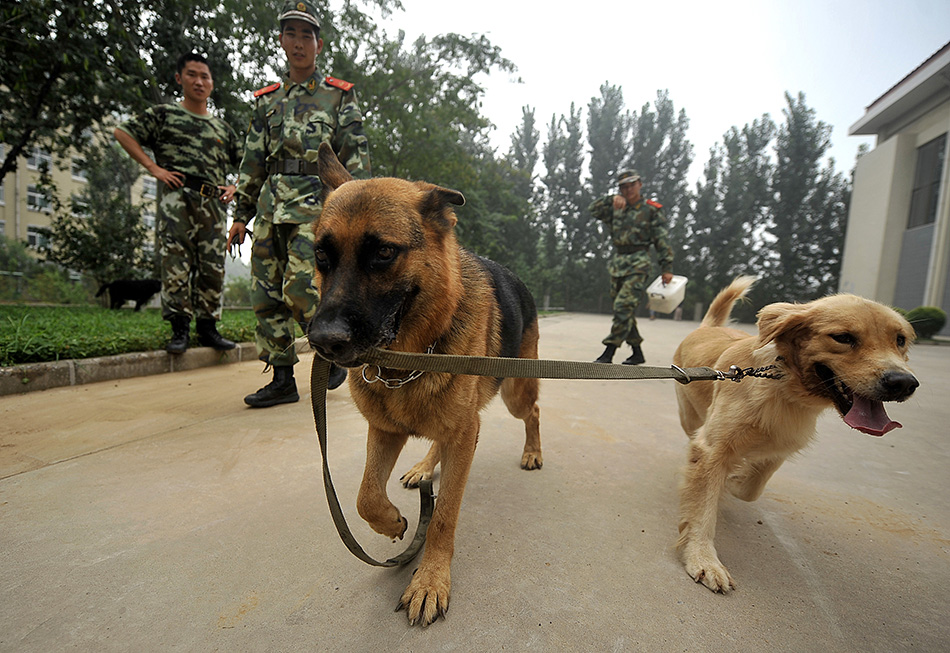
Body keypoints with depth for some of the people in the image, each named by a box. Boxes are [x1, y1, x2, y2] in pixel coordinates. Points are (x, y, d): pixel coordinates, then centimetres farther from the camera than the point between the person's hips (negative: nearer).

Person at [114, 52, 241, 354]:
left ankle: (208, 328, 7)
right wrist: (153, 168, -2)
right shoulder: (164, 114, 14)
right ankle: (179, 329, -5)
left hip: (214, 203, 3)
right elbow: (123, 132, 9)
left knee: (212, 268, -1)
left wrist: (234, 187, 8)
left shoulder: (223, 128, 23)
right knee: (176, 264, -10)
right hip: (177, 197, -3)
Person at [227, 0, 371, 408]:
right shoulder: (266, 101, 21)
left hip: (315, 202, -5)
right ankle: (282, 380, 10)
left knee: (300, 290, -18)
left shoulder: (339, 96, 10)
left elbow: (356, 157, 2)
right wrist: (241, 214, 14)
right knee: (265, 294, 1)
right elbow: (252, 162, 20)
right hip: (270, 204, 6)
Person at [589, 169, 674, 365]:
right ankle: (637, 353, 19)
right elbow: (593, 209, 7)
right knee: (625, 311, 8)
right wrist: (611, 199, -8)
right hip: (617, 263, 6)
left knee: (623, 306, -17)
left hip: (638, 264, -5)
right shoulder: (616, 209, 14)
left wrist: (667, 268, -5)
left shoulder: (651, 210, 3)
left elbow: (662, 241, 1)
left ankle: (609, 353, -15)